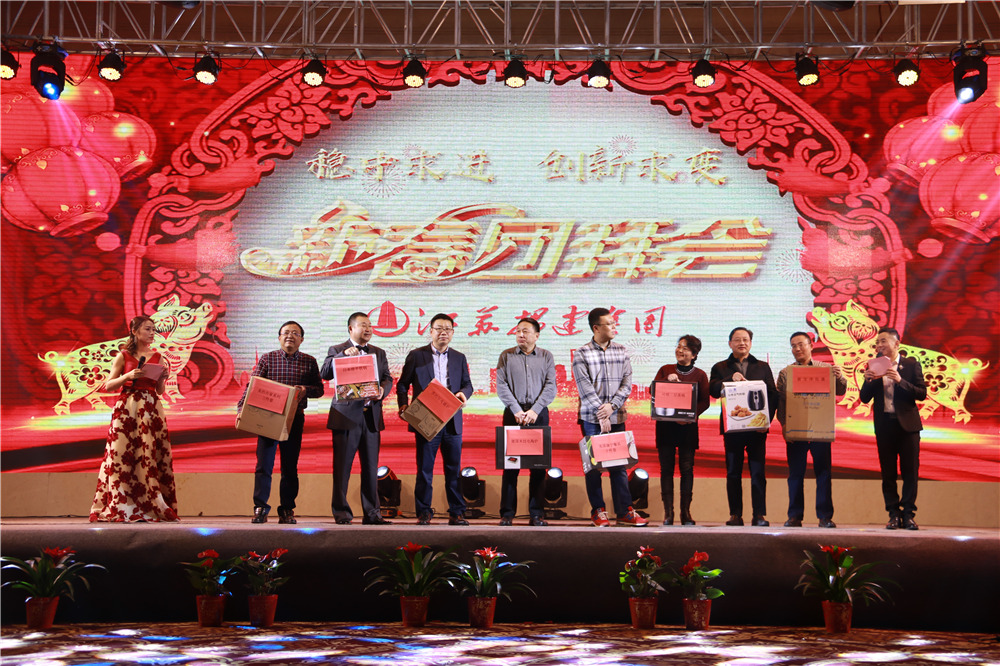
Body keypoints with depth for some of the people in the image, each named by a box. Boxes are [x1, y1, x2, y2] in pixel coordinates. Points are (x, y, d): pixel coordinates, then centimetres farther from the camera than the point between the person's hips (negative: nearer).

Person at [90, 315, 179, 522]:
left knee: (151, 455, -2)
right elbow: (108, 386, 2)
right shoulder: (124, 356, 4)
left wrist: (162, 378, -3)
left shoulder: (157, 357, 13)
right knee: (124, 456, -7)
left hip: (151, 410, 3)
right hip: (126, 410, -3)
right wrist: (128, 376, -12)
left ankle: (152, 506, 0)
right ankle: (124, 509, -3)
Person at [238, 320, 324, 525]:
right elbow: (252, 386, 2)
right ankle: (260, 508, -2)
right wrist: (242, 407, -11)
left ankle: (287, 510, 11)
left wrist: (305, 390, -12)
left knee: (290, 466, 5)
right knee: (263, 464, -6)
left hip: (294, 418, 1)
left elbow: (319, 389, 9)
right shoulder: (267, 359, 6)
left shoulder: (309, 362, 9)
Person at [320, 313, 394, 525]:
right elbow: (325, 374, -8)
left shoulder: (379, 353, 19)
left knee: (371, 467, 4)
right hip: (346, 415, -3)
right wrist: (344, 354, -19)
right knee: (342, 466, -2)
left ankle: (372, 513, 9)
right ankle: (341, 512, 5)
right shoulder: (337, 351, 6)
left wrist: (382, 390, -10)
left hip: (372, 415, 3)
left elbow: (388, 378, 12)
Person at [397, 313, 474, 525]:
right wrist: (403, 406, -8)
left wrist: (464, 393, -8)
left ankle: (456, 512, 9)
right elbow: (402, 384, 7)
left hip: (452, 421, 2)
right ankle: (424, 512, 8)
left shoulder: (459, 358, 14)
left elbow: (467, 383, 15)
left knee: (454, 468, 4)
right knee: (424, 469, 1)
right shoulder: (416, 356, 6)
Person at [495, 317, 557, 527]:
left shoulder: (546, 357, 8)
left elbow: (550, 387, 0)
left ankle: (536, 514, 4)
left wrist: (534, 411, -11)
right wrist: (517, 410, -10)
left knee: (539, 466, 0)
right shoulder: (506, 356, 8)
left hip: (539, 414, 0)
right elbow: (501, 386, 0)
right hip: (513, 414, 0)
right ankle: (507, 513, 3)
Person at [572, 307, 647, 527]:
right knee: (593, 464, 2)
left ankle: (624, 511, 9)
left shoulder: (622, 352, 9)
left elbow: (627, 384, 4)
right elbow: (585, 387, -8)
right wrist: (600, 413, -14)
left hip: (616, 418, 3)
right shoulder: (582, 354, -2)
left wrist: (612, 405, -10)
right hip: (591, 418, -3)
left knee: (619, 464, 4)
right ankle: (598, 511, 12)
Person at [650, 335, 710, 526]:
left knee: (687, 469, -1)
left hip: (688, 426, -1)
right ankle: (668, 512, 1)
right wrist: (667, 380, -17)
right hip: (665, 425, 1)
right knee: (666, 468, -1)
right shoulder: (665, 370, 12)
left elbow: (705, 401, 1)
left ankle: (686, 512, 5)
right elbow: (652, 390, 1)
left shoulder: (700, 374, 8)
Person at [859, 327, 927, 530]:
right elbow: (865, 399, 7)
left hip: (907, 424, -2)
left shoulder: (911, 364, 2)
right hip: (884, 424, 2)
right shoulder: (874, 367, 7)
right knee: (888, 473, 4)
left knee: (910, 472, -2)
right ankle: (894, 515, 9)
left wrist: (900, 380, -17)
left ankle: (908, 514, 4)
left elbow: (922, 393, -5)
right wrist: (868, 381, -12)